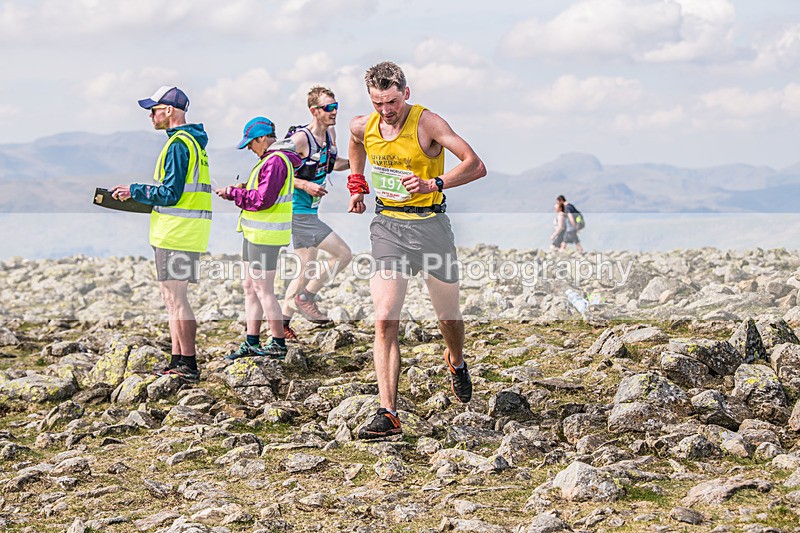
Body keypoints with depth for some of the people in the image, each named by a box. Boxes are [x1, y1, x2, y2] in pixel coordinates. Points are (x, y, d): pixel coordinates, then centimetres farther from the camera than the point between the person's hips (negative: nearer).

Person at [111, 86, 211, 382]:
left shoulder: (179, 144, -15)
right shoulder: (193, 141, 18)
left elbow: (170, 194, -19)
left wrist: (134, 191, -8)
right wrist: (139, 193, 16)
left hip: (176, 234, -10)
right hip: (181, 232, 10)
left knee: (175, 298, -7)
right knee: (172, 298, 13)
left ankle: (189, 364, -6)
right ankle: (177, 362, 16)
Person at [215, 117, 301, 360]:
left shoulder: (275, 161, -17)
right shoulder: (271, 159, 16)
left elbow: (264, 199, -22)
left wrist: (233, 192, -13)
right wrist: (243, 190, 5)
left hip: (265, 236, -11)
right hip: (255, 233, 11)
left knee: (264, 291, -5)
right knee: (250, 288, 13)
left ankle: (278, 345, 3)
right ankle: (251, 343, 18)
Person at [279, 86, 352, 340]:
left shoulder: (330, 133, 7)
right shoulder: (300, 139, -18)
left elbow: (331, 164, 24)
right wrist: (305, 185, -26)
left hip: (309, 212, 9)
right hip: (299, 212, -9)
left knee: (307, 270, 14)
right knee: (343, 254, -10)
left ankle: (283, 321, 22)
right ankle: (306, 298, 1)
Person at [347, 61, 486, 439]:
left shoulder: (427, 123, -15)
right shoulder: (362, 127, 1)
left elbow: (476, 166, -22)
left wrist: (434, 184, -34)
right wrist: (356, 182, 23)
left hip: (429, 224, -2)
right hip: (386, 226, 2)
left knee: (448, 316, 14)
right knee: (384, 321, -14)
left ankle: (456, 364, 50)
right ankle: (388, 415, -16)